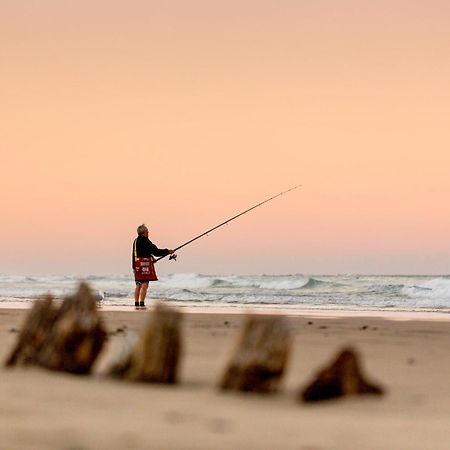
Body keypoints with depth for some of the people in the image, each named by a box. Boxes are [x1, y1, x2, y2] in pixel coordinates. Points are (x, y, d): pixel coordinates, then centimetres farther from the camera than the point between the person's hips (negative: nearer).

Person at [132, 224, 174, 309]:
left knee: (138, 285, 10)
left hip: (137, 265, 9)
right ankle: (142, 304, -13)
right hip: (144, 264, -9)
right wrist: (168, 251, -3)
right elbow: (156, 251, -12)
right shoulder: (145, 241, -12)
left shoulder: (136, 241, 15)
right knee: (144, 284, -8)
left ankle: (136, 303, 10)